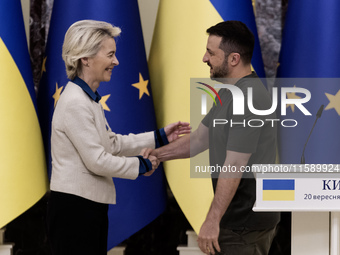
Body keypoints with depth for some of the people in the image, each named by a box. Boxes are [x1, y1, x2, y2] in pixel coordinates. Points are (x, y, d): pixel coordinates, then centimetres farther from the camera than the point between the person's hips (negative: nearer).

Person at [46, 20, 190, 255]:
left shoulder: (90, 99, 11)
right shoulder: (75, 103, -18)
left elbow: (113, 142, 18)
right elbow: (97, 161, -18)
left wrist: (160, 137, 13)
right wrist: (141, 165, -5)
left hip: (91, 207, 10)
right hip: (73, 209, -10)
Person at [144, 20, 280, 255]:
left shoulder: (249, 99, -23)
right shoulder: (229, 92, 10)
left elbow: (234, 167, -24)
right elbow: (201, 138, 16)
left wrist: (212, 220, -22)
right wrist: (159, 154, 3)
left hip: (246, 222, -10)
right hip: (240, 217, 10)